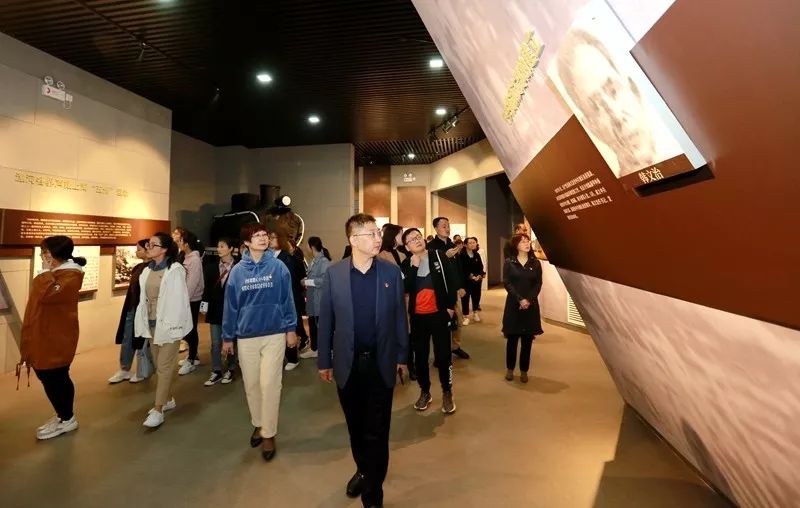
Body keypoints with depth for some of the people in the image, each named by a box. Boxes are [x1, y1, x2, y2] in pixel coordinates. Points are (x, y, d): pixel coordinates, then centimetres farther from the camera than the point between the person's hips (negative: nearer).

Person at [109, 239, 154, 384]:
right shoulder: (137, 267, 11)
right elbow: (132, 289, 18)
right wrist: (127, 307, 19)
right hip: (131, 308, 8)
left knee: (142, 341, 5)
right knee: (126, 340, 13)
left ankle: (143, 372, 20)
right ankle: (124, 370, 27)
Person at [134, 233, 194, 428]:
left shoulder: (175, 270, -13)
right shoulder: (147, 270, 9)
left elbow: (178, 299, -16)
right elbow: (144, 298, 11)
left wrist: (172, 324, -18)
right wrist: (143, 323, 9)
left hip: (168, 323, -7)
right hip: (152, 323, 8)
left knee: (165, 366, -1)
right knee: (159, 364, 16)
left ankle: (158, 410, 6)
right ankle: (168, 399, 31)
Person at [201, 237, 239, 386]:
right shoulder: (212, 267, 6)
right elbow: (207, 288, 7)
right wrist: (205, 303, -2)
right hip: (215, 309, 4)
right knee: (215, 343, 8)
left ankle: (230, 370, 24)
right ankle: (216, 372, 19)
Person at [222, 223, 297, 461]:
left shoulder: (278, 267, -6)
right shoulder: (237, 271, -1)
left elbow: (287, 299, -2)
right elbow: (230, 305, 4)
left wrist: (291, 329, -3)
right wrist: (227, 337, 8)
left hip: (274, 334, -2)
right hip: (246, 336, 3)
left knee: (269, 385, 1)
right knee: (251, 385, 15)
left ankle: (269, 434, 17)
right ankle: (258, 424, 37)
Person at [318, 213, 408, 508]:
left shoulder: (392, 272, -6)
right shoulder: (334, 273, -7)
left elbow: (399, 317, 0)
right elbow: (326, 319, -2)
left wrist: (402, 356, 3)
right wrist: (324, 361, 2)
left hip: (381, 363, -1)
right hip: (348, 363, 1)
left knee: (376, 430, 9)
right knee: (355, 426, 20)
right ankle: (363, 470, 48)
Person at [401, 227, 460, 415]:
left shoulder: (438, 256, -2)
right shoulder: (407, 264, 2)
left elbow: (452, 279, -1)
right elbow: (405, 289, -11)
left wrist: (450, 305, -4)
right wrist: (414, 266, -17)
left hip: (439, 313, -2)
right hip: (418, 316, 2)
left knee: (443, 354, 3)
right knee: (420, 355, 12)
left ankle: (447, 393, 21)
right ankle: (425, 391, 29)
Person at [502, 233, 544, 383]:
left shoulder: (536, 263, 6)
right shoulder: (509, 263, 0)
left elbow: (538, 284, 0)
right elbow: (507, 283, -6)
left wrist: (529, 300, -13)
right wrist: (519, 299, -16)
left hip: (531, 306, 1)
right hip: (513, 305, -1)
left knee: (527, 339, 5)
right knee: (512, 338, 4)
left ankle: (524, 370, 18)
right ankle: (510, 368, 19)